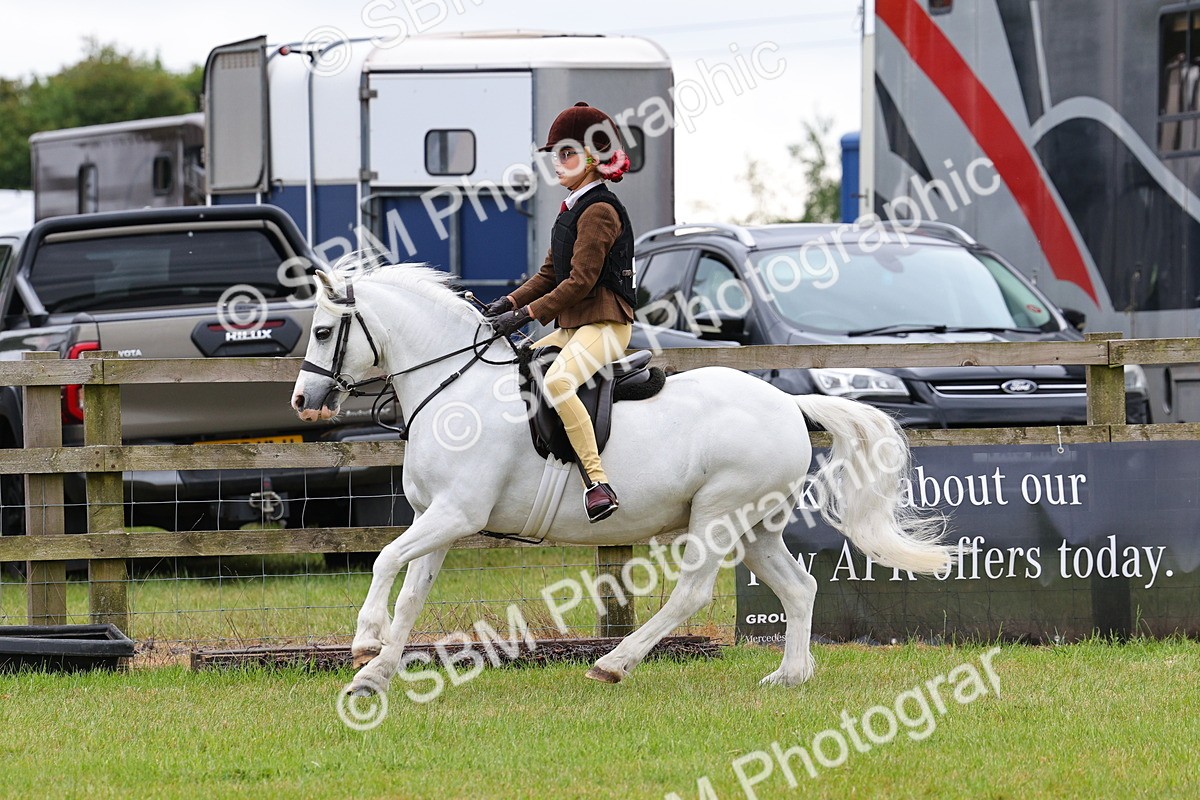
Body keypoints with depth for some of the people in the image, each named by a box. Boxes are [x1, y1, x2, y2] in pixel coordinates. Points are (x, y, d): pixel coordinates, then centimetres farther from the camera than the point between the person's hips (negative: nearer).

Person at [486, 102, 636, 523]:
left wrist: (527, 314, -21)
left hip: (605, 325, -11)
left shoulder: (599, 211, -12)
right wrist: (509, 302, 6)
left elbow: (581, 282, -19)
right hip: (572, 327, 11)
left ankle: (598, 482, -40)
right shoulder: (572, 211, 19)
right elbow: (550, 274, 21)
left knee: (557, 381, -36)